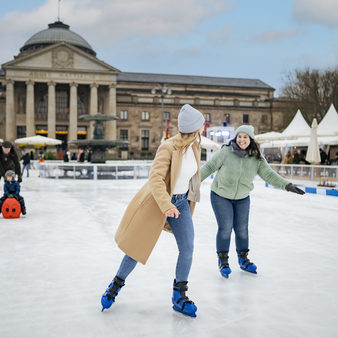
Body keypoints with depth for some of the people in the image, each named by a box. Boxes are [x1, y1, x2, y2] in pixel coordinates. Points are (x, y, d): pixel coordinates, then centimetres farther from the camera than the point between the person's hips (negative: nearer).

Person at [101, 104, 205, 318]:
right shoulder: (168, 147, -23)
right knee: (138, 248, 7)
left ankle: (179, 297, 14)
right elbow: (156, 178, -29)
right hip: (156, 203, -6)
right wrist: (166, 205, -39)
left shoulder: (195, 147, 0)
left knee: (187, 249, -3)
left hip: (181, 203, 6)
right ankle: (116, 285, 31)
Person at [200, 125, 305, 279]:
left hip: (242, 198, 3)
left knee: (242, 229, 9)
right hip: (220, 196, -3)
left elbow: (269, 174, -7)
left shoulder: (257, 158, -7)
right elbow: (209, 167, -12)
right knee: (225, 227, -7)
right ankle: (223, 261, 11)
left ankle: (243, 259, 29)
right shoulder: (226, 152, -17)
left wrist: (287, 185, -17)